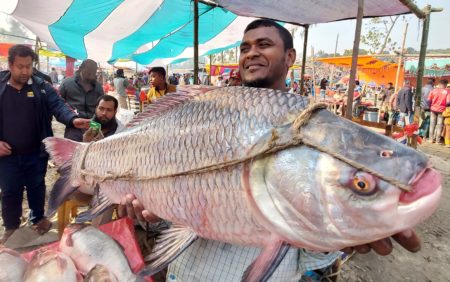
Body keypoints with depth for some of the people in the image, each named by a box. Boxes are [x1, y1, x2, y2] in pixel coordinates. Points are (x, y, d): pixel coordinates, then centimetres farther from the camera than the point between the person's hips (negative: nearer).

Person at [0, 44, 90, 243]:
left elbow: (58, 105, -18)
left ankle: (38, 218, 39)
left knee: (37, 187, 18)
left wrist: (73, 119, -40)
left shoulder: (41, 87, -5)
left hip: (36, 153, 0)